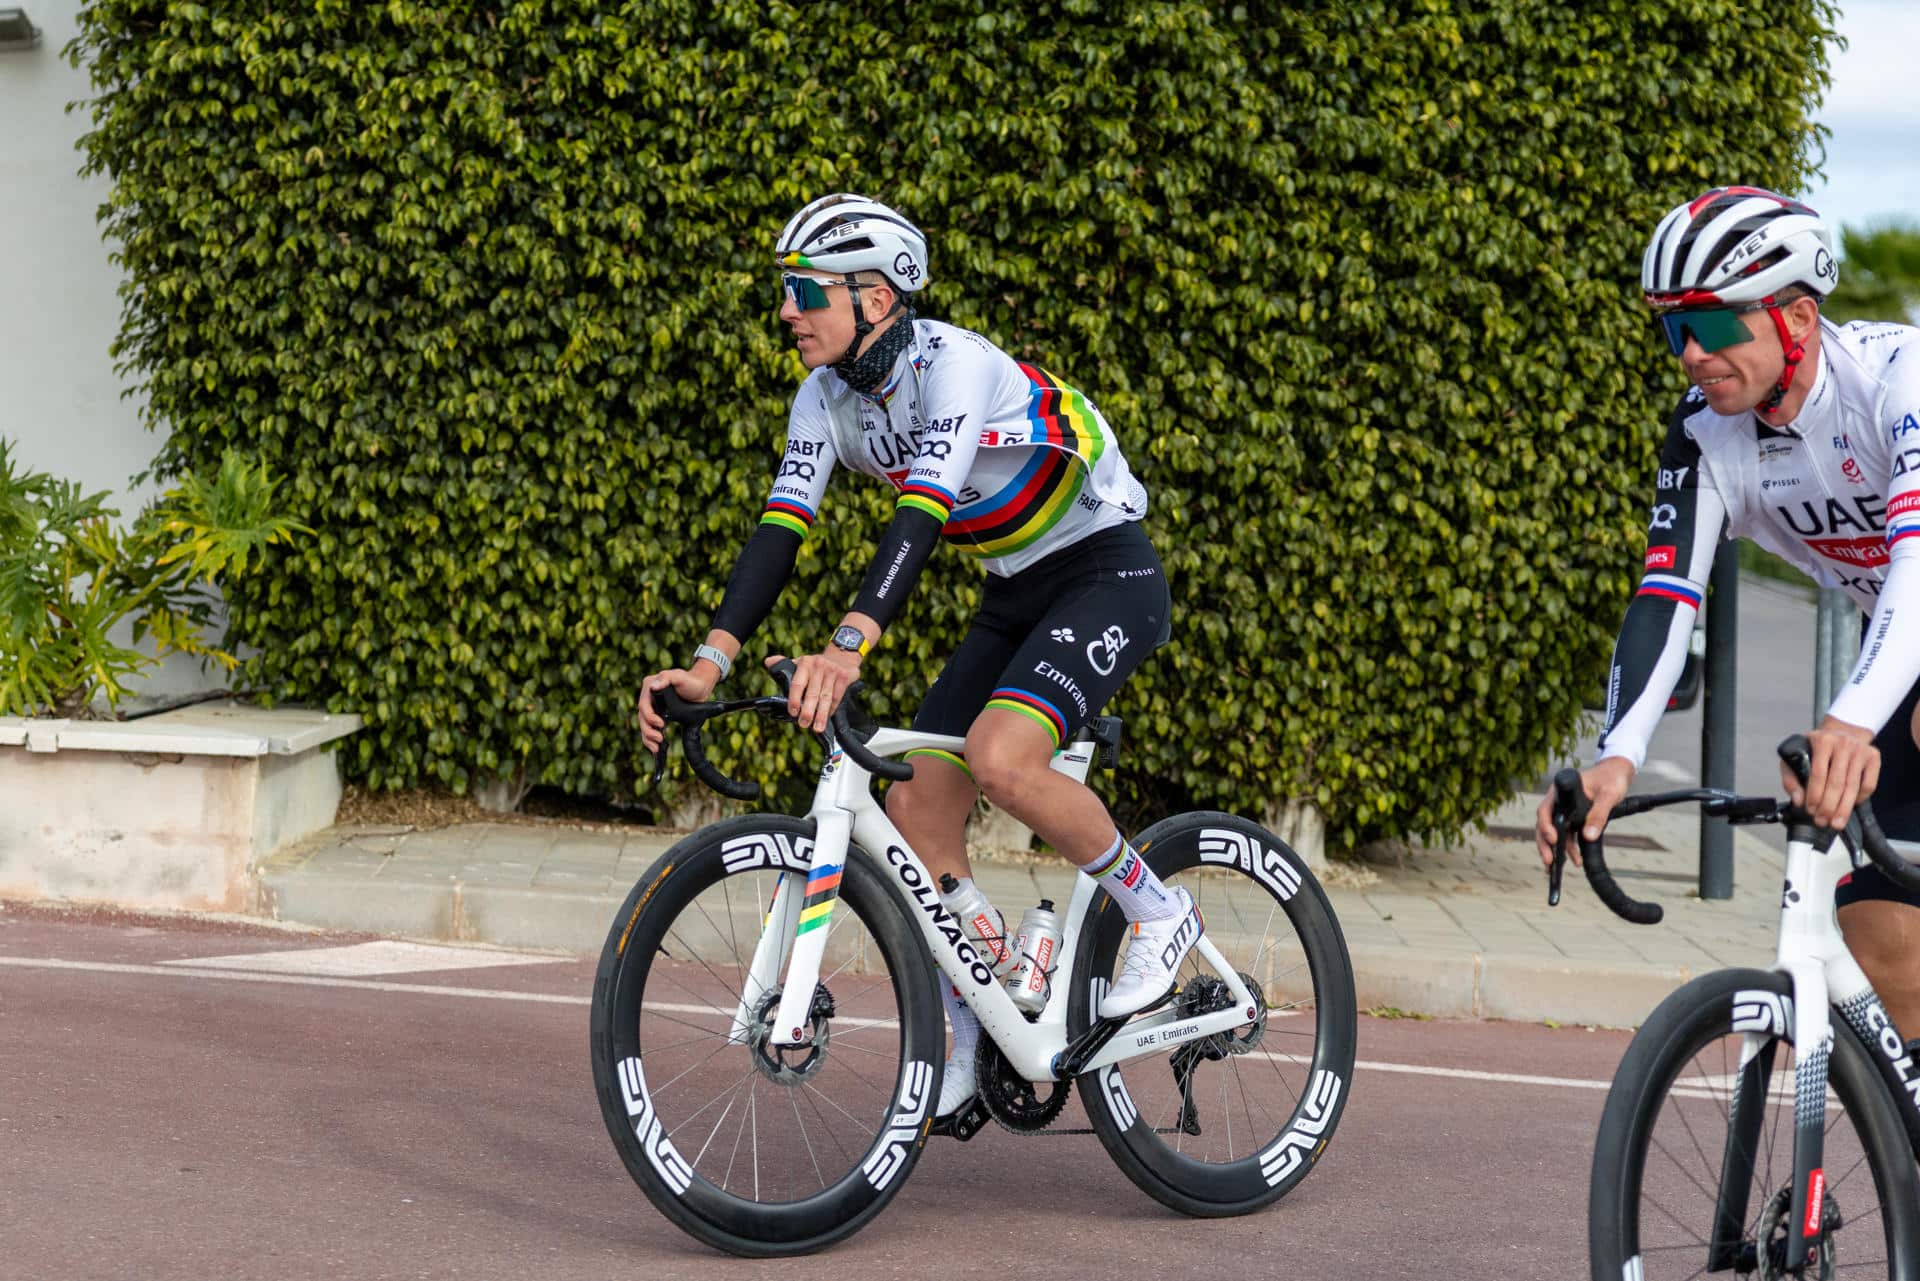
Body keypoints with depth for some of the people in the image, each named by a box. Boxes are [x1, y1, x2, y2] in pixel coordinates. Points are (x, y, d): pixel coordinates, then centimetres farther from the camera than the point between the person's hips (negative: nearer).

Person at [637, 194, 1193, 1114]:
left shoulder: (954, 363, -26)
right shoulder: (825, 400, -3)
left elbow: (921, 515, -39)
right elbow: (780, 530, -10)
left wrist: (847, 646, -52)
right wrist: (709, 663, -24)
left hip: (1109, 575, -8)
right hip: (1015, 596, 8)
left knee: (998, 756, -30)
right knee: (914, 806, -3)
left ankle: (1156, 909, -7)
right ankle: (978, 1043, 10)